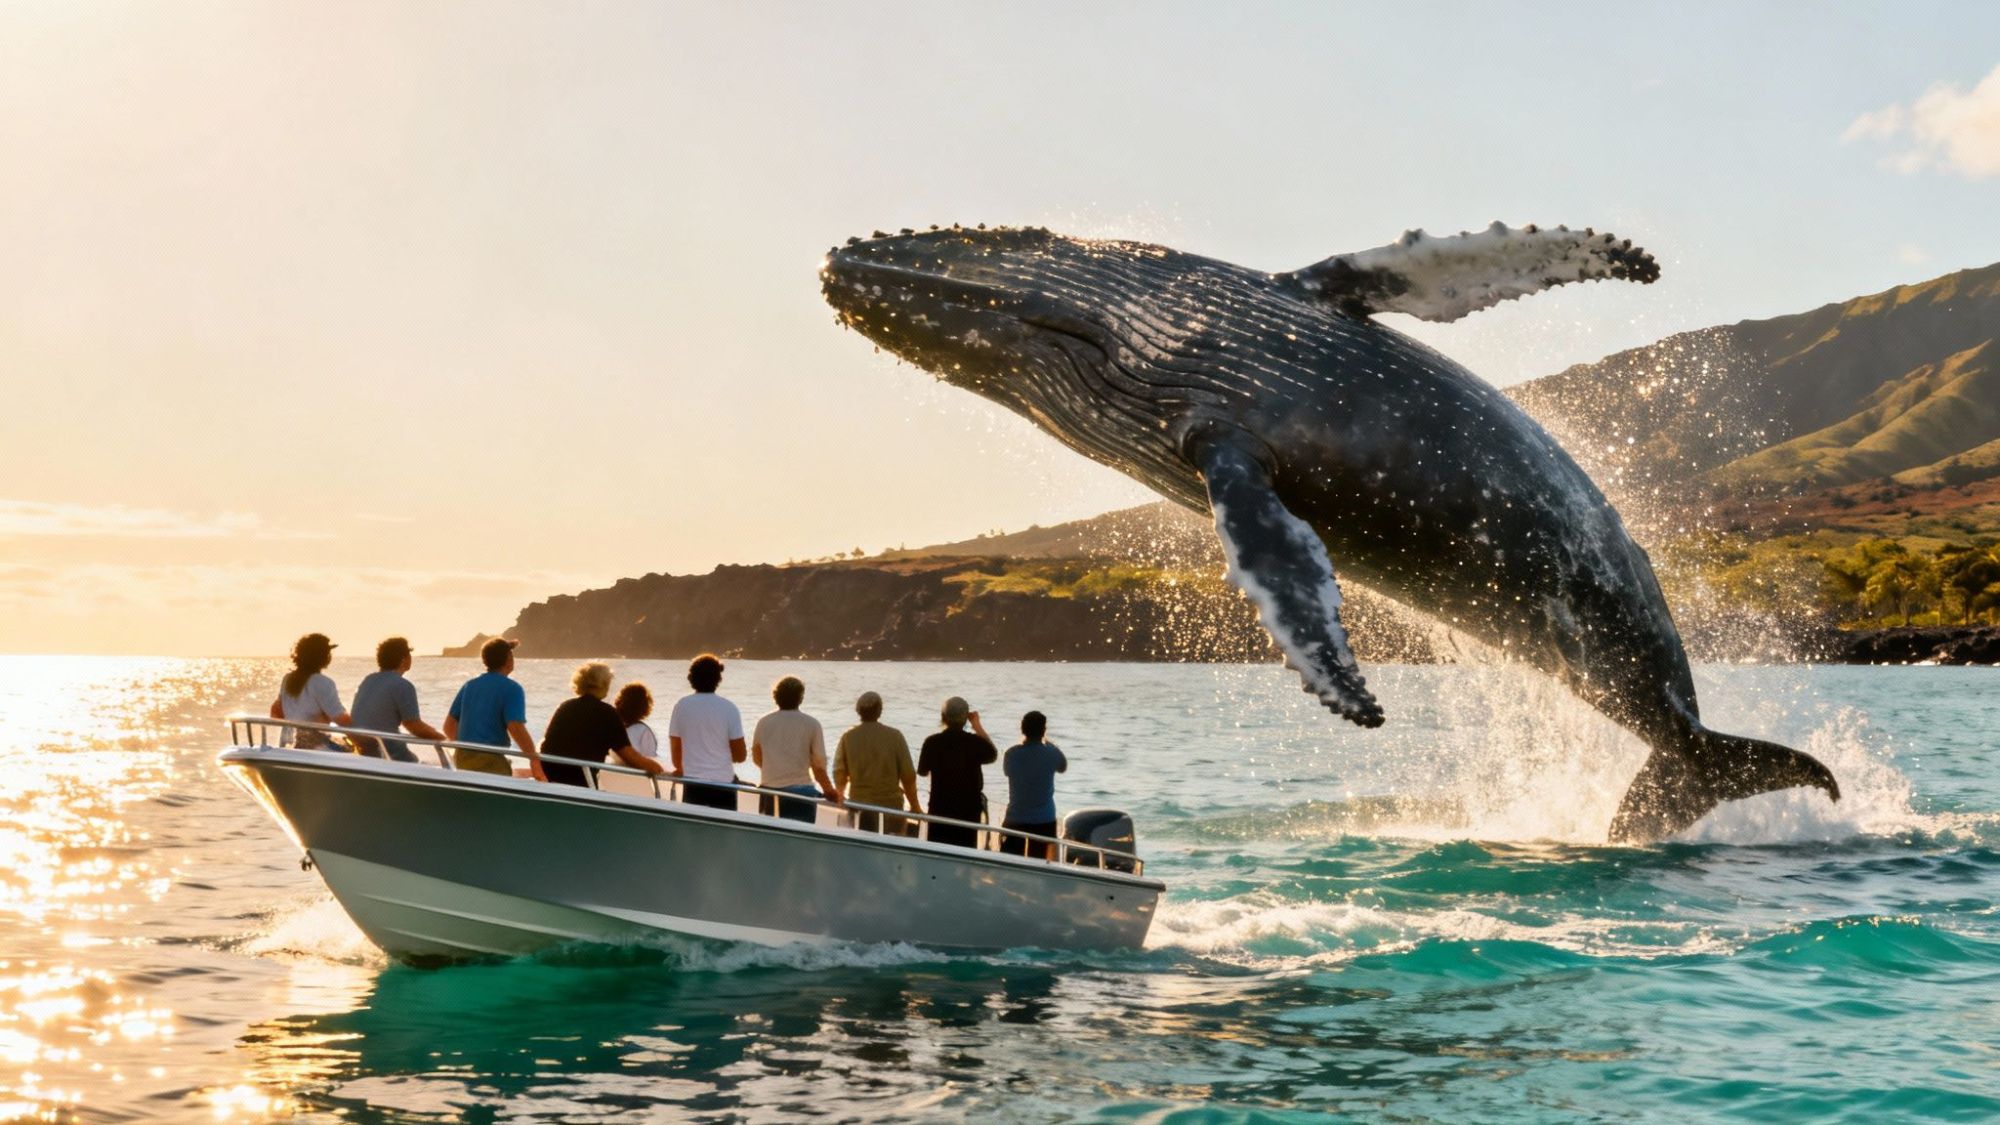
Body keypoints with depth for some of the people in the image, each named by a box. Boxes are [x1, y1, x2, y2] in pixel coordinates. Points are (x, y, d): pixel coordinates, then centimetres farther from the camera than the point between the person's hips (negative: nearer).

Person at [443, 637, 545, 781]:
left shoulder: (469, 685, 13)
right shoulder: (511, 689, -8)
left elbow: (449, 726, 17)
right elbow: (516, 729, -19)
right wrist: (535, 760, -12)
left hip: (463, 758, 7)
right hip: (490, 760, -7)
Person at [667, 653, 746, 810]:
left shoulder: (682, 706, -2)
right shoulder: (728, 708, -7)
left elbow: (675, 748, 7)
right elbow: (740, 755, -5)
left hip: (692, 784, 2)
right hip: (723, 784, -2)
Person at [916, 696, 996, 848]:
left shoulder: (932, 742, -8)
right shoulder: (975, 742, -10)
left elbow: (922, 771, 7)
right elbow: (992, 755, 13)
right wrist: (977, 726, 13)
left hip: (940, 808, 0)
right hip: (968, 809, 0)